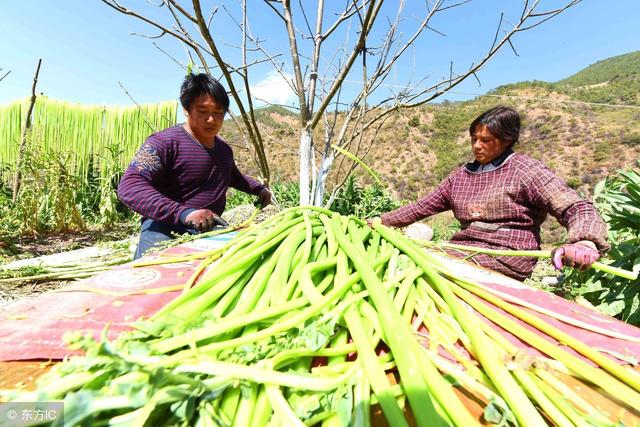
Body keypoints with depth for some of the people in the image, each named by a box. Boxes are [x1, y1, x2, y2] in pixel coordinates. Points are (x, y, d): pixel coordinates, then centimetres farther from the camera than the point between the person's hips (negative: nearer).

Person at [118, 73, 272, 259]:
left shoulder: (224, 148, 13)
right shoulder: (165, 142, -12)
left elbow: (234, 176, 35)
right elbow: (130, 186, -24)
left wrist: (259, 188, 18)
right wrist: (183, 213, -37)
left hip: (210, 229, 7)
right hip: (166, 229, -7)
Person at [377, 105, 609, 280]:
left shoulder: (525, 171, 0)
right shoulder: (462, 175, 16)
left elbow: (576, 208, -8)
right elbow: (423, 206, 18)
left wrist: (586, 242, -30)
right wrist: (383, 221, 14)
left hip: (505, 257, -5)